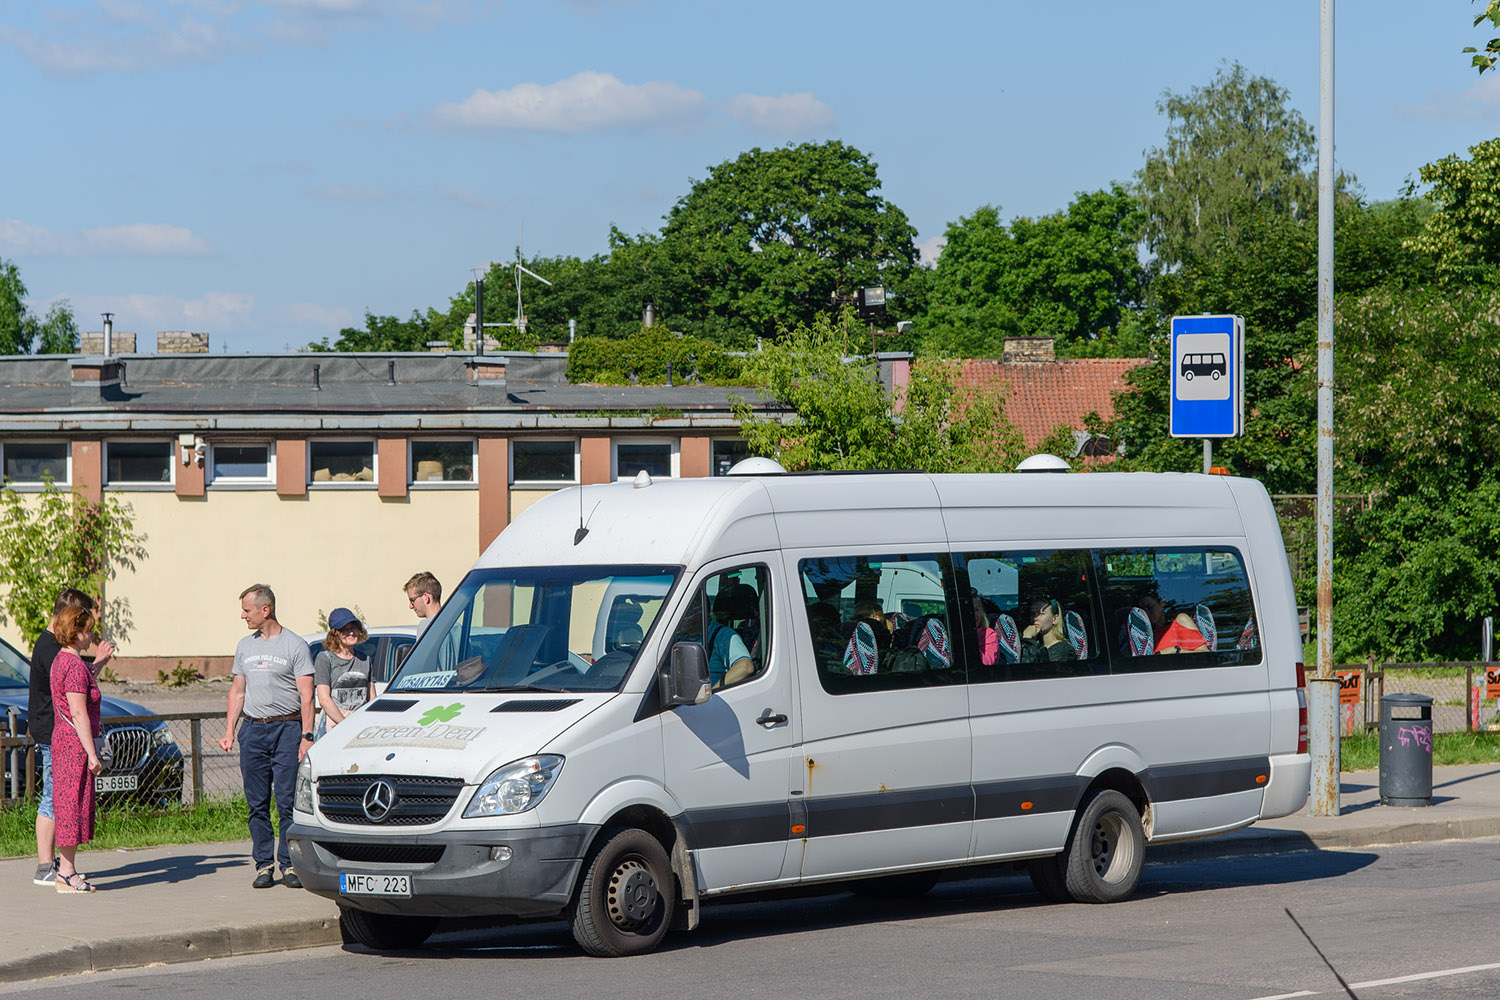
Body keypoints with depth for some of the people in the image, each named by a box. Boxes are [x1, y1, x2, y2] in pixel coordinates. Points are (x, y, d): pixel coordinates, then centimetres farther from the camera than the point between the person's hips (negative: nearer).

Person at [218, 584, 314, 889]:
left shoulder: (295, 646, -2)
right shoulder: (245, 646, 15)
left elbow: (306, 695, -5)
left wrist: (306, 736, -13)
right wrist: (229, 731, 11)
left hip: (287, 729, -5)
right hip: (253, 729, 5)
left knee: (288, 801, -7)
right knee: (257, 803, 3)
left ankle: (290, 865, -2)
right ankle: (263, 865, 7)